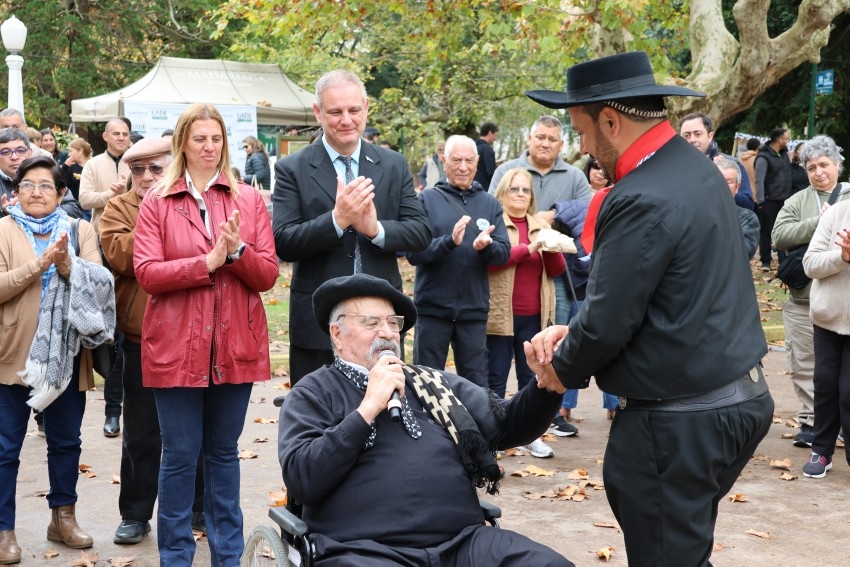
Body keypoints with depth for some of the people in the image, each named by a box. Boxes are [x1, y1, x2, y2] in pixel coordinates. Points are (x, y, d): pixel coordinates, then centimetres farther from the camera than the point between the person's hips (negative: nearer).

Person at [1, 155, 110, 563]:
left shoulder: (81, 231, 6)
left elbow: (99, 284, -6)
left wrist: (67, 265, -22)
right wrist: (38, 264, -22)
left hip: (67, 354, 2)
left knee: (66, 440, 13)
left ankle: (63, 517, 27)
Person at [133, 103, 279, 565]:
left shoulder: (249, 199, 7)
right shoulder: (156, 202, 2)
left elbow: (267, 275, 1)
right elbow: (146, 273, -9)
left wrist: (236, 251, -17)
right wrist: (208, 260, -17)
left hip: (235, 345, 2)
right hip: (176, 345, -2)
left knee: (224, 451, 13)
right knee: (180, 454, 3)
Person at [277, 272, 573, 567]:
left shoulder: (431, 383, 21)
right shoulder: (314, 393, 9)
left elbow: (507, 425, 18)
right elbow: (301, 480, -5)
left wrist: (549, 382, -1)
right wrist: (368, 407, -7)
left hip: (462, 542, 4)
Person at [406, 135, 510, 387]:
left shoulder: (490, 203, 9)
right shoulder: (427, 199, 0)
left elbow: (504, 253, 2)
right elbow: (413, 252, -9)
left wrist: (487, 246, -20)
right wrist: (450, 241, -25)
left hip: (474, 308, 2)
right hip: (433, 307, -2)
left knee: (476, 385, 8)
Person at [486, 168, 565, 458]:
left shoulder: (540, 226, 17)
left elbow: (557, 269, 12)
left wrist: (551, 249, -9)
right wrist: (527, 249, -21)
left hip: (534, 316, 4)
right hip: (501, 315, -4)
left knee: (532, 377, 6)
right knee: (496, 377, 1)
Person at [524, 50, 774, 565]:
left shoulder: (642, 200, -23)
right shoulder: (698, 168, 8)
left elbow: (608, 323, -19)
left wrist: (562, 368, 0)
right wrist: (573, 331, 6)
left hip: (680, 421, -10)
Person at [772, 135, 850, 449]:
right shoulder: (798, 201, 5)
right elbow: (779, 235, -10)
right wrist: (818, 223, -17)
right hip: (804, 300, 1)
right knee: (804, 364, 8)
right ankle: (811, 420, 20)